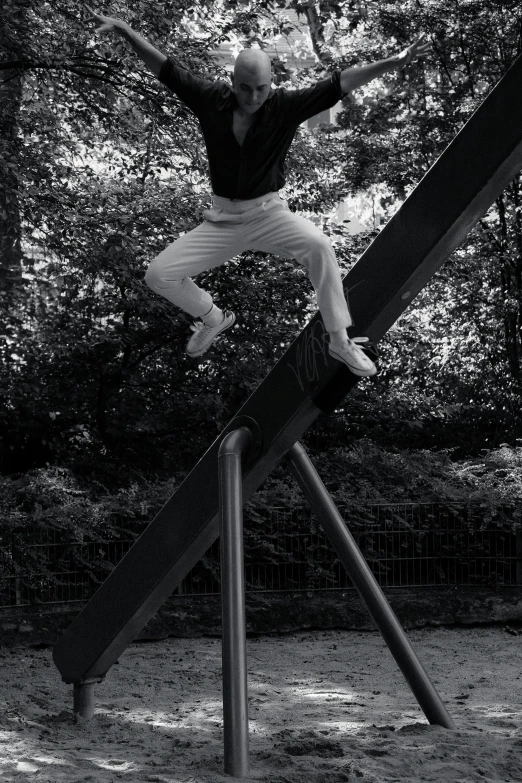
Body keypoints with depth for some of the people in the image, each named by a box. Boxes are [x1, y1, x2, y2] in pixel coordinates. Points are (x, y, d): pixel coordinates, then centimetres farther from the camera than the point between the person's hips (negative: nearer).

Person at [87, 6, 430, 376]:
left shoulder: (286, 106, -12)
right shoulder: (212, 98, -7)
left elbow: (339, 83, -17)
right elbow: (165, 66, -2)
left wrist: (395, 62, -22)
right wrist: (125, 29, -11)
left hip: (270, 215, -2)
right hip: (222, 221, 3)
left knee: (319, 246, -33)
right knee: (158, 275, -7)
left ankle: (340, 340, -19)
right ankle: (213, 319, 24)